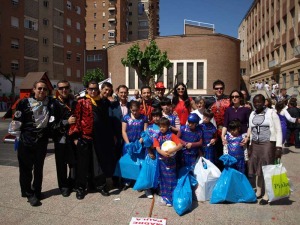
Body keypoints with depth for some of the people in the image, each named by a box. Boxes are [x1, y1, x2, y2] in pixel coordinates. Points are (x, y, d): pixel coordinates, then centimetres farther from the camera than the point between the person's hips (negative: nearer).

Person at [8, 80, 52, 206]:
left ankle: (37, 192, 26)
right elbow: (17, 120, -3)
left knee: (38, 168, 12)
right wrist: (14, 134, -4)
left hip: (42, 141, 2)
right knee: (25, 168, 4)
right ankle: (28, 193, 20)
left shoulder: (50, 103, 4)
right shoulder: (25, 103, -4)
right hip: (26, 141, -2)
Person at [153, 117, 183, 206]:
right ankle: (164, 196, 26)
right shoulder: (157, 136, 2)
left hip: (170, 160, -3)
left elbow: (180, 145, -16)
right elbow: (157, 148, -7)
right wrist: (163, 153, -26)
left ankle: (171, 198, 10)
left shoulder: (171, 135, -7)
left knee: (171, 178, 1)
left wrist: (172, 150, -30)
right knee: (163, 178, 13)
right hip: (161, 160, 4)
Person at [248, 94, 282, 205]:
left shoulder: (271, 113, -3)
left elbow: (278, 130, -5)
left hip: (268, 144, -4)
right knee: (257, 168, 10)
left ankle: (266, 195, 13)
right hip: (255, 145, 5)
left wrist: (279, 146, -12)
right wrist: (250, 145, 12)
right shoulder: (252, 114, 11)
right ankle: (258, 191, 25)